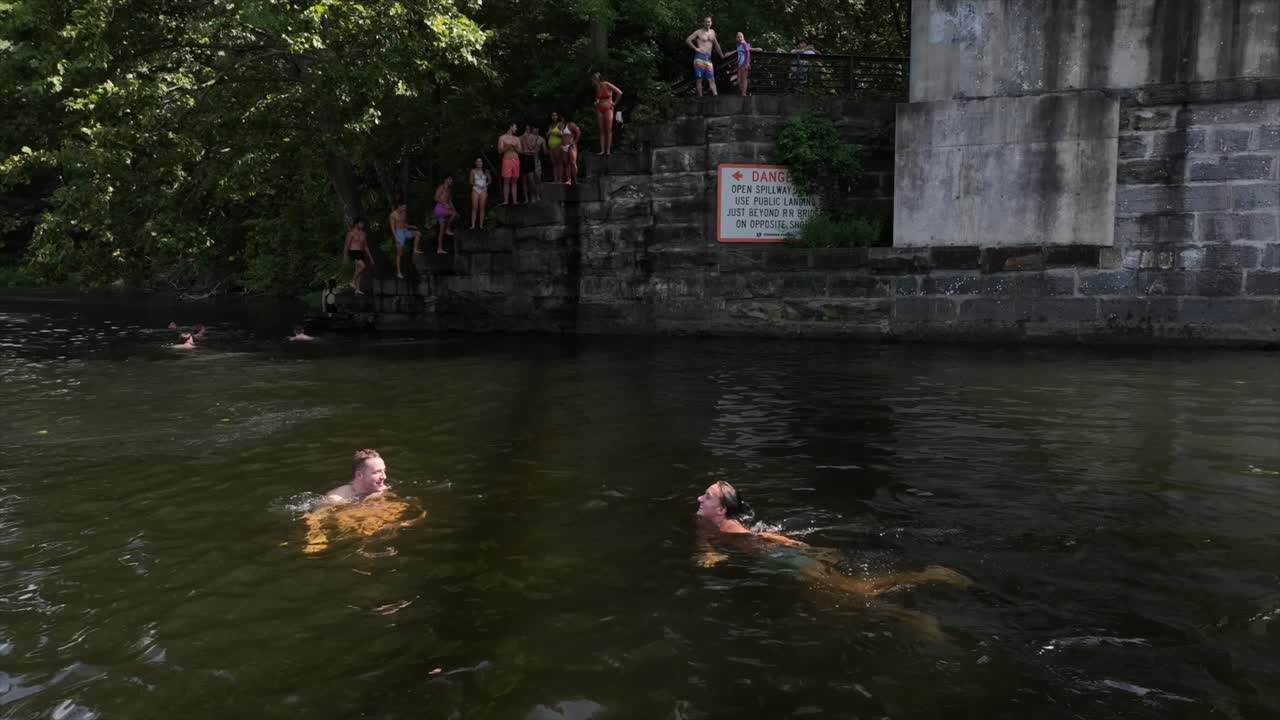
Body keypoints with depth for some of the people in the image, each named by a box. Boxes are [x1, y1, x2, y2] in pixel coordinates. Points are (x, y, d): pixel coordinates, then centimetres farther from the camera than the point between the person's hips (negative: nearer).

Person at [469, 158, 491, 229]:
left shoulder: (486, 171, 3)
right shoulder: (473, 171, -1)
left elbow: (490, 179, 12)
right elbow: (470, 181, 2)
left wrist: (486, 184, -5)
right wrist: (475, 184, -16)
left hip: (483, 191, 1)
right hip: (475, 190, -1)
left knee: (482, 208, 2)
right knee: (474, 208, -4)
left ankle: (481, 225, 4)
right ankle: (473, 225, -4)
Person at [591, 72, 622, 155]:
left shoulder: (607, 85, -11)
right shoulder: (597, 88, 6)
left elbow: (620, 93, -12)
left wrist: (615, 102, -4)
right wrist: (597, 102, 5)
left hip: (608, 109, -5)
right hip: (599, 109, 5)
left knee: (608, 130, -4)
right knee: (602, 131, 3)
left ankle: (608, 150, -4)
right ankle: (602, 150, 2)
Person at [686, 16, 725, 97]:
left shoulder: (712, 32, 18)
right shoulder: (699, 32, 1)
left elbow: (716, 44, 28)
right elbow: (688, 40, -5)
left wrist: (722, 56, 30)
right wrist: (695, 48, -8)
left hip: (708, 59, 6)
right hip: (700, 58, -5)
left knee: (711, 79, -3)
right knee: (699, 79, -5)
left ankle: (715, 95, -10)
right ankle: (700, 97, -6)